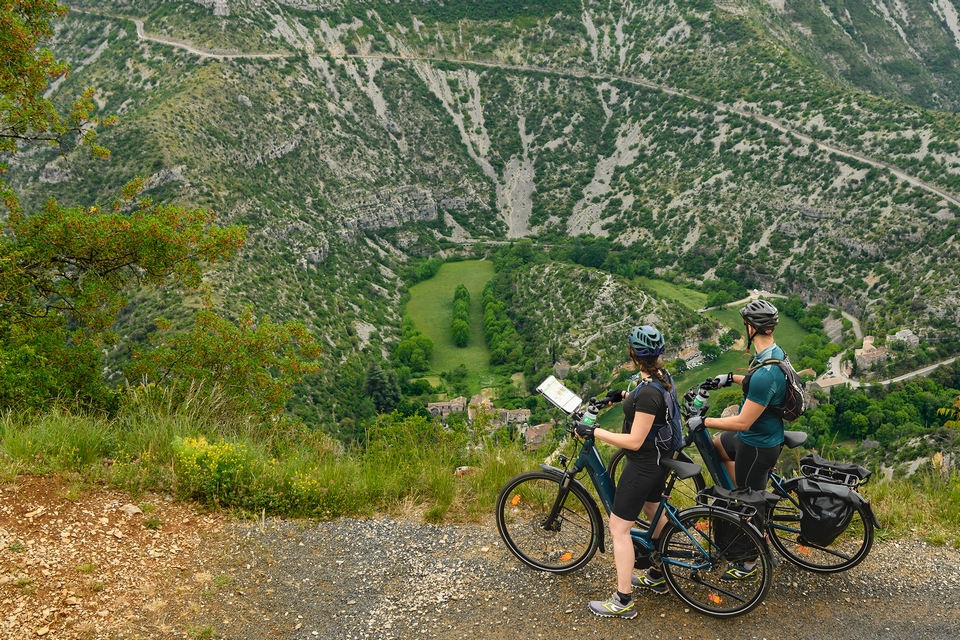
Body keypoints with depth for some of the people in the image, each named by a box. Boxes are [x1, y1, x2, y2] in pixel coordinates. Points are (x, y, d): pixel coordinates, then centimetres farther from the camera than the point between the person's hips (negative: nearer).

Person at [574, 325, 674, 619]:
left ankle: (623, 602, 8)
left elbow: (634, 441, -28)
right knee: (654, 512, 26)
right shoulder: (663, 377, -3)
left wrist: (593, 432, -25)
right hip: (657, 459, 10)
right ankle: (657, 576, 44)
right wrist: (624, 394, 11)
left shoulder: (648, 393, -31)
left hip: (642, 466, -10)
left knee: (619, 528, 0)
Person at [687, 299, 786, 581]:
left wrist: (703, 422, -21)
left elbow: (743, 422, -30)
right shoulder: (776, 352, -5)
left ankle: (749, 563, 28)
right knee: (716, 444, 33)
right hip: (762, 434, 10)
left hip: (757, 446, -10)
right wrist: (732, 378, 18)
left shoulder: (765, 374, -36)